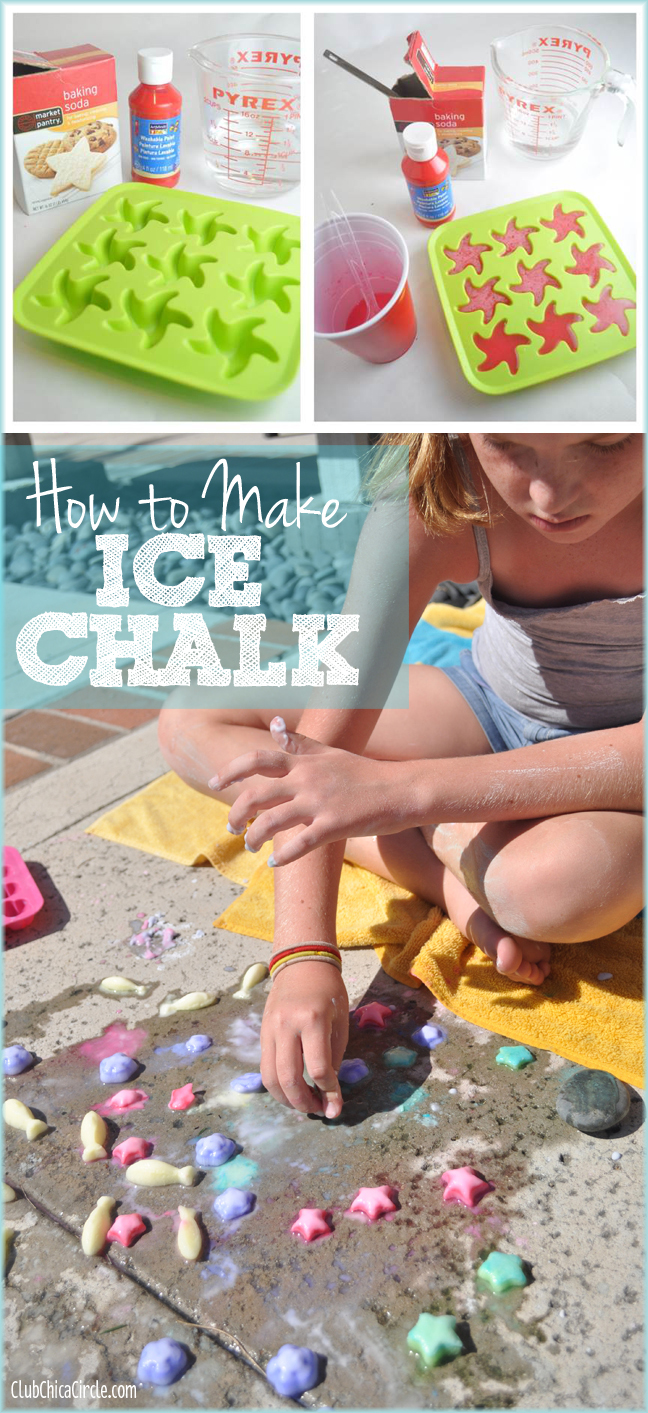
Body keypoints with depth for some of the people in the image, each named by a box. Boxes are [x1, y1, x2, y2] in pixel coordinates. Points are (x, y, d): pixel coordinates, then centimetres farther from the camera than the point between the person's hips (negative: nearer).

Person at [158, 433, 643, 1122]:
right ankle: (453, 869, -16)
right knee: (191, 728, -8)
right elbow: (321, 745, -26)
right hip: (489, 704, 4)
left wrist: (399, 790, -43)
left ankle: (454, 843, -8)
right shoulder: (436, 490, -26)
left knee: (565, 882, -41)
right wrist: (306, 959, -35)